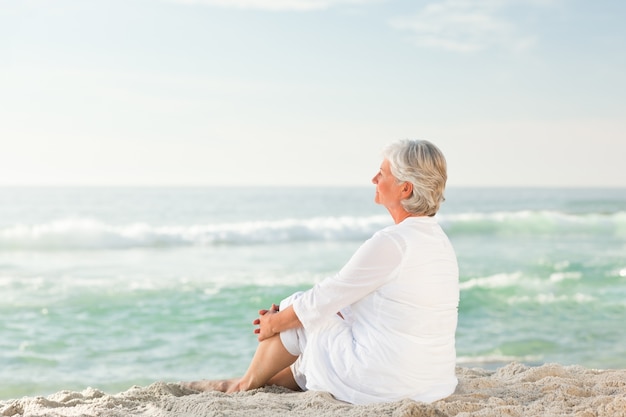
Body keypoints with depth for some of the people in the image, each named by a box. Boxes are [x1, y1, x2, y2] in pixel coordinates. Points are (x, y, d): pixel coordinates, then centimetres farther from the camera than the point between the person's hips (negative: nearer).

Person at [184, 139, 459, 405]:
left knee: (297, 314, 11)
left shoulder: (391, 242, -21)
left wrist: (274, 323, 7)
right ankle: (275, 381, 42)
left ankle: (247, 385, 33)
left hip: (381, 385, -8)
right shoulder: (438, 240, 8)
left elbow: (324, 300, -12)